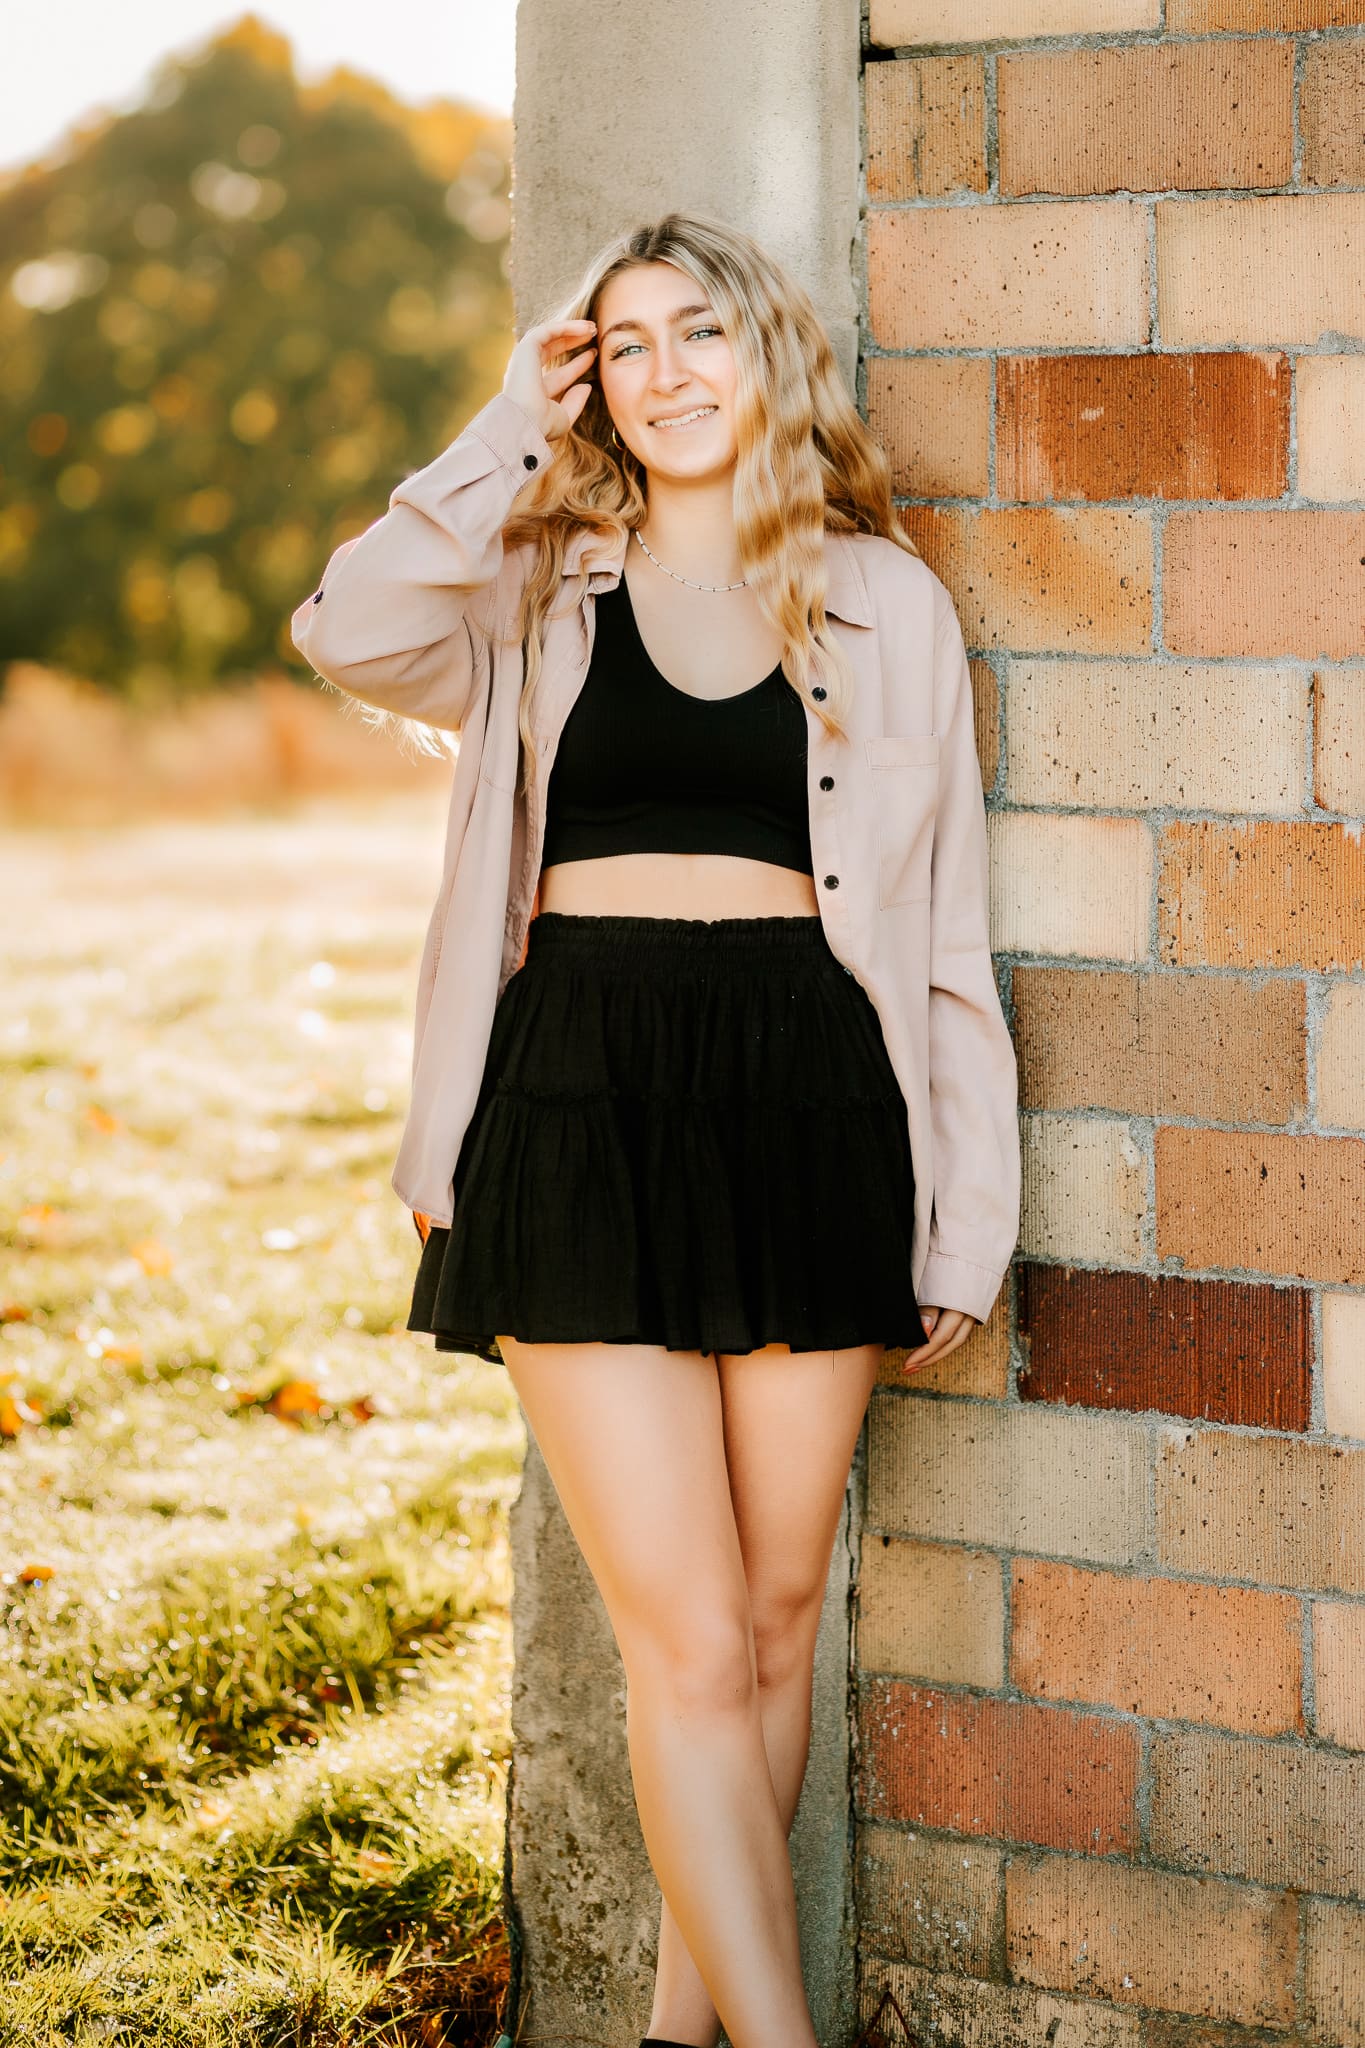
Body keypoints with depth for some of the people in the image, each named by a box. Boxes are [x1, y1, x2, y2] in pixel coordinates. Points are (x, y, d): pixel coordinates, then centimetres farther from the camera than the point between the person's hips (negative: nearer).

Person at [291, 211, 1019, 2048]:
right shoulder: (540, 590, 11)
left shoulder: (885, 606, 11)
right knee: (689, 1639, -7)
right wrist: (511, 437, -2)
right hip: (580, 1101, -1)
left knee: (779, 1611, 8)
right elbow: (354, 634, -12)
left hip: (807, 1103, 2)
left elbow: (945, 931, 10)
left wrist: (968, 1216, 5)